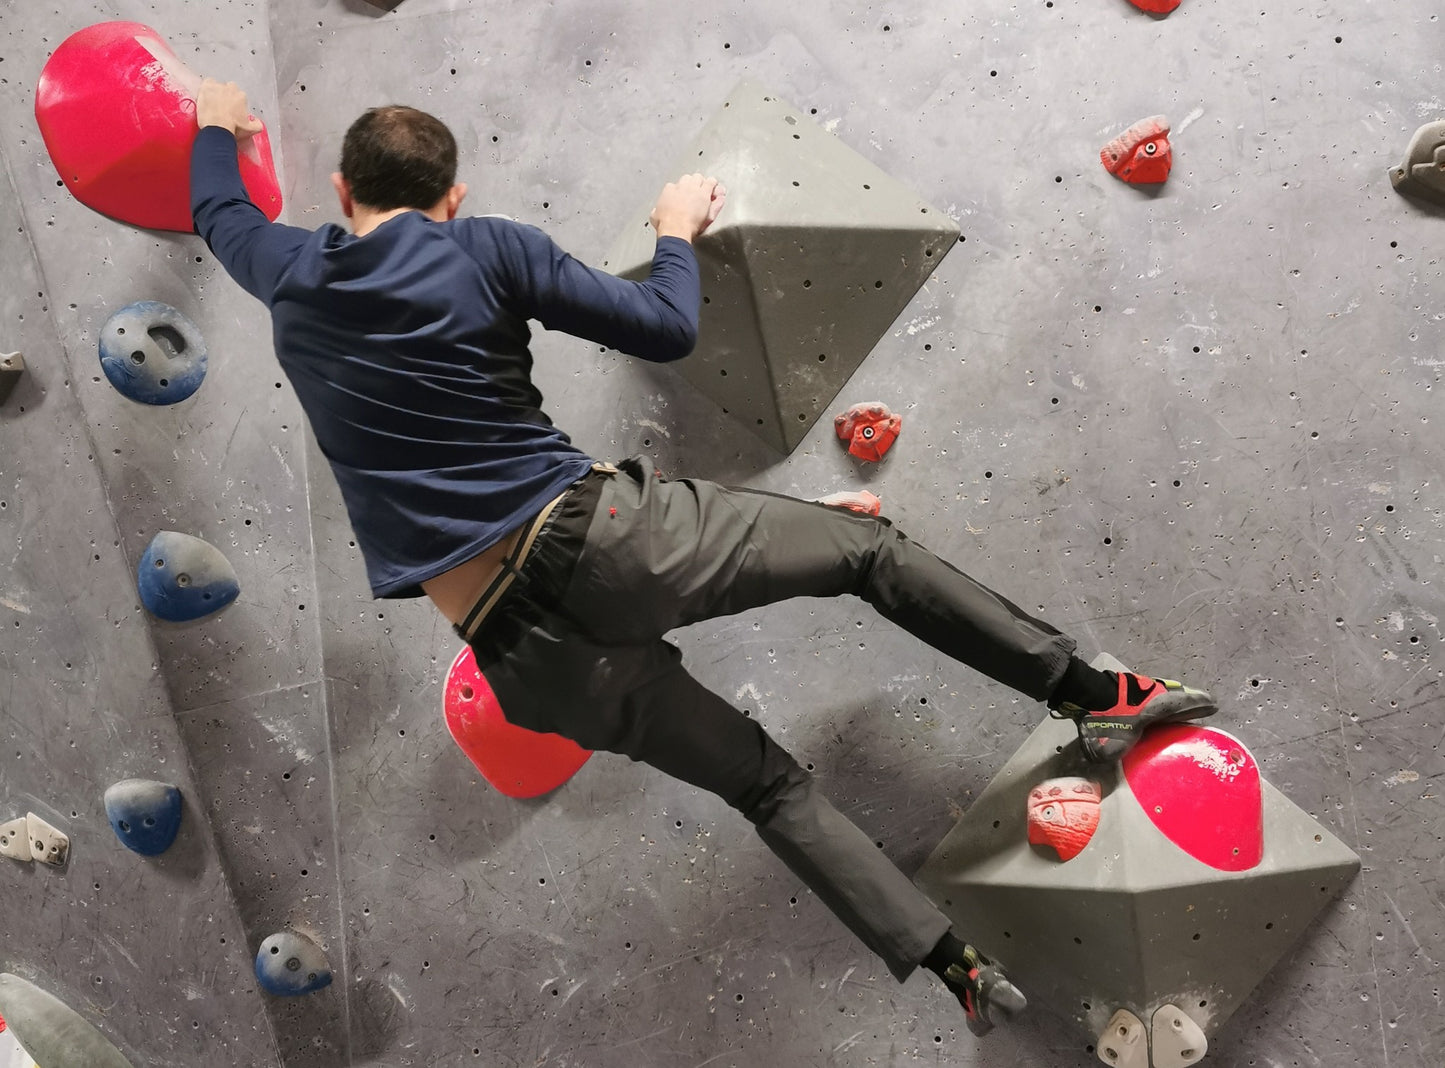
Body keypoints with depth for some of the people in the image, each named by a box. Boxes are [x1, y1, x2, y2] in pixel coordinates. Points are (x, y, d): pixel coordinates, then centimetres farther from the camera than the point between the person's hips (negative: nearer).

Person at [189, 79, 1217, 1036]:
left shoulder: (292, 277, 13)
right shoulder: (486, 248, 1)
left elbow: (220, 211, 37)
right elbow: (669, 328, 0)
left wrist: (217, 125, 57)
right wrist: (678, 231, 20)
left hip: (517, 647, 4)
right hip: (601, 537, -4)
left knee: (767, 782, 16)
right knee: (872, 546, 14)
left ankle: (959, 969, 17)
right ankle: (1096, 693, 12)